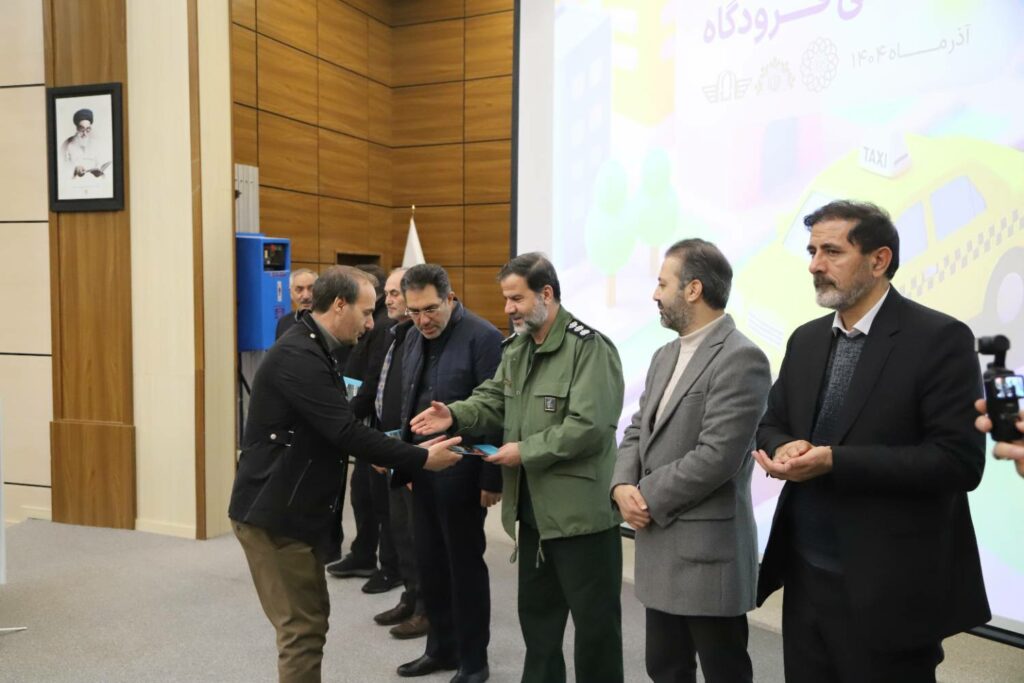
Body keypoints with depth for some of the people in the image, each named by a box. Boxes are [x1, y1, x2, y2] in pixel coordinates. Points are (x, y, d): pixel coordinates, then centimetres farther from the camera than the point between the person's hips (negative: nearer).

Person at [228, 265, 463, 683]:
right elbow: (346, 431, -26)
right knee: (302, 627, -1)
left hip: (294, 507, 10)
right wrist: (422, 458, -20)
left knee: (311, 618, 18)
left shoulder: (309, 349, 11)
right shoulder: (299, 356, -22)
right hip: (274, 512, -10)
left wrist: (373, 453, 4)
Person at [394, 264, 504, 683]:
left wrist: (492, 478, -15)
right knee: (429, 562, 14)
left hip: (460, 473, -7)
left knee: (465, 565, 6)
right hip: (423, 471, 7)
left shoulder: (482, 337, -15)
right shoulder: (413, 338, 9)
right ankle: (442, 648, 31)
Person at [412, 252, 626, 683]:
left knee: (594, 619, 5)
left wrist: (526, 451, -20)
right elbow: (493, 401, 13)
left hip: (580, 509, -9)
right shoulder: (517, 348, 12)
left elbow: (589, 425, -25)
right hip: (533, 507, 9)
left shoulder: (589, 347, -17)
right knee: (536, 610, 22)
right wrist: (456, 415, -7)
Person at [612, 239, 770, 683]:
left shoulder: (740, 358, -16)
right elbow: (637, 430, 13)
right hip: (660, 546, 9)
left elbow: (716, 457, -23)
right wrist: (623, 486, -6)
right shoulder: (666, 356, 13)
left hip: (707, 550, -8)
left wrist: (647, 496, -13)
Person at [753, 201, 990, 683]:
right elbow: (771, 425, 13)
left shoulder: (939, 339, -11)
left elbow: (959, 461, -17)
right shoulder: (806, 340, 8)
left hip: (888, 588, -5)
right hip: (805, 576, 6)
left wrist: (834, 461, -24)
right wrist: (784, 448, -11)